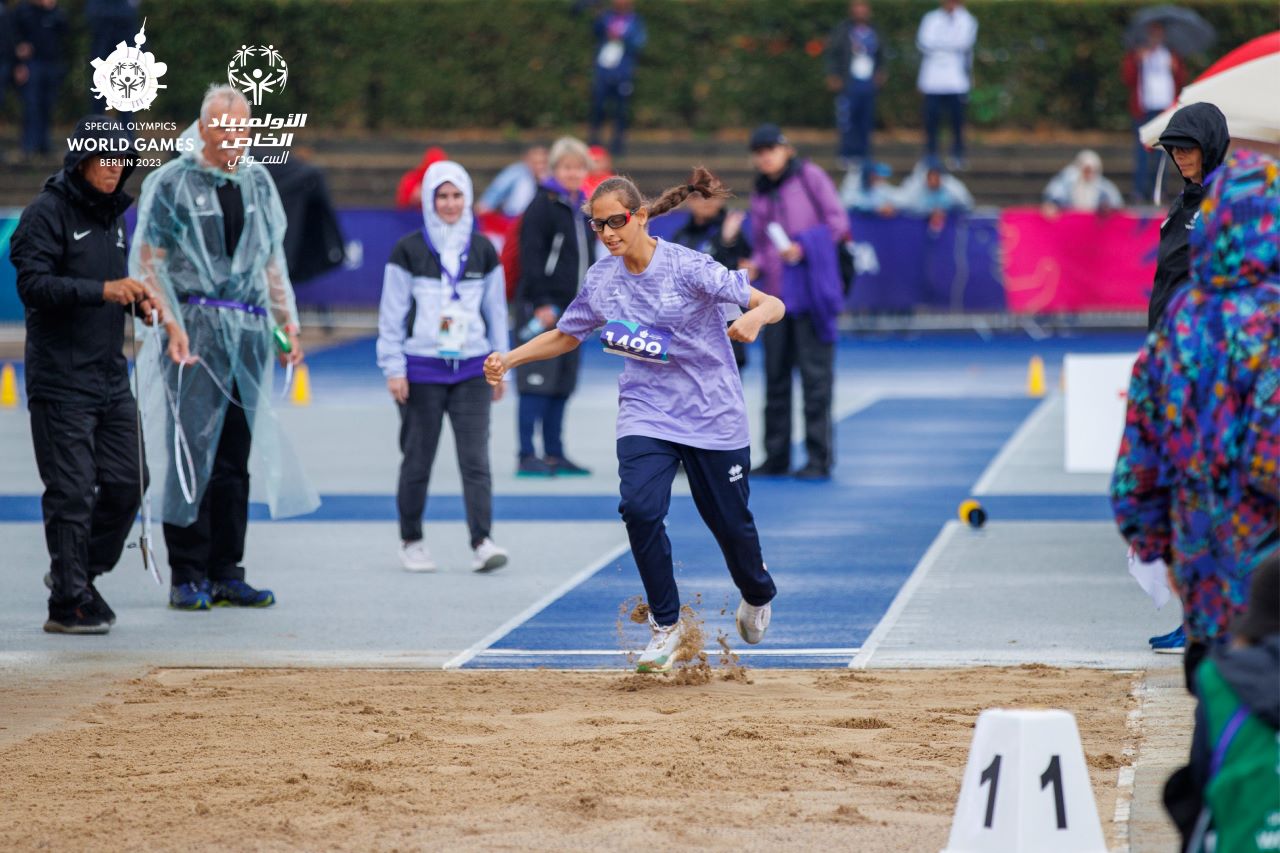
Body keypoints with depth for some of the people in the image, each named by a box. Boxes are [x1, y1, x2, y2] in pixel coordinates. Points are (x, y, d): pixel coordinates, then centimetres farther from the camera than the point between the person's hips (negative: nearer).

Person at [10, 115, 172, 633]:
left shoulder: (113, 214, 16)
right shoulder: (47, 212, -9)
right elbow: (34, 286, -19)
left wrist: (136, 300, 5)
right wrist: (102, 290, -28)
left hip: (111, 377, 8)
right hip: (60, 381, -8)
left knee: (126, 483, 8)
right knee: (72, 493, -6)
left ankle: (80, 573, 27)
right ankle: (68, 602, 2)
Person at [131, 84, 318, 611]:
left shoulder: (257, 183, 15)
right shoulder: (172, 182, -1)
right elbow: (147, 262, -3)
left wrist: (287, 323, 16)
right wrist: (170, 326, -12)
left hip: (248, 332, 5)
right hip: (196, 327, -5)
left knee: (236, 457, 6)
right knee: (192, 452, -9)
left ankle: (226, 573, 11)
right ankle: (187, 577, -4)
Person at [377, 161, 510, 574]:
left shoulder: (483, 250, 8)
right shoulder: (408, 250, 0)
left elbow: (496, 310, 14)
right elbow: (392, 314, 0)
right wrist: (393, 368, -5)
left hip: (472, 369, 2)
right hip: (421, 369, -2)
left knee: (475, 458, -8)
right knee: (418, 459, 4)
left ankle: (482, 542, -13)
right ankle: (411, 541, 18)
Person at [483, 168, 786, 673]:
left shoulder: (688, 268, -16)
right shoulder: (601, 280, -2)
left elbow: (774, 305, -15)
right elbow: (566, 336, 14)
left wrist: (753, 318, -38)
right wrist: (508, 359, 1)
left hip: (712, 416, -3)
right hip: (646, 413, 3)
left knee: (729, 522, 9)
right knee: (640, 508, -21)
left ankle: (757, 593, 44)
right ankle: (666, 626, -5)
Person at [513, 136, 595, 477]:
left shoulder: (581, 207, 16)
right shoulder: (543, 205, -10)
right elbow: (531, 256, -15)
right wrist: (541, 304, -19)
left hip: (570, 308, 8)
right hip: (541, 307, -8)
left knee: (562, 384, 10)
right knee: (537, 382, -9)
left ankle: (554, 454, 15)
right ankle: (527, 457, -8)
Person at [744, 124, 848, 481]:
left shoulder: (810, 177, 0)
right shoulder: (760, 194, 16)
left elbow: (838, 221, -4)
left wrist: (804, 247, -14)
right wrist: (755, 266, 0)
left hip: (810, 290, -6)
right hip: (775, 296, 6)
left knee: (815, 373, -5)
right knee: (776, 376, 6)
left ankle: (820, 458, -3)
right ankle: (776, 457, 12)